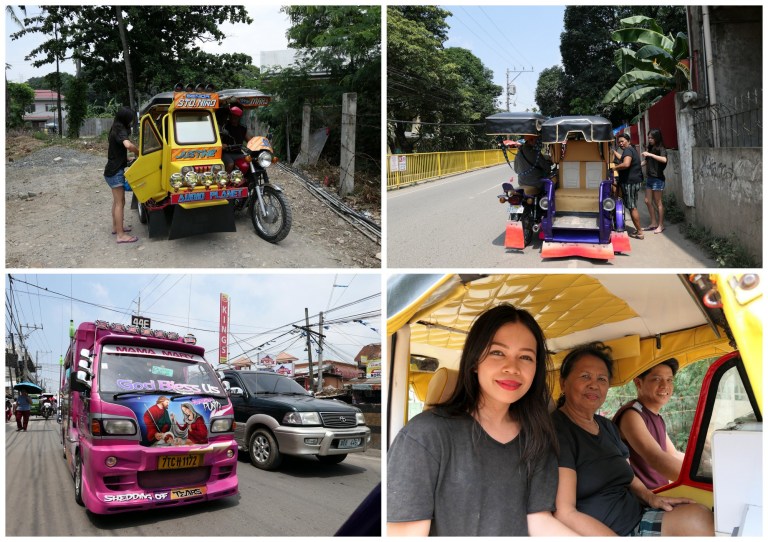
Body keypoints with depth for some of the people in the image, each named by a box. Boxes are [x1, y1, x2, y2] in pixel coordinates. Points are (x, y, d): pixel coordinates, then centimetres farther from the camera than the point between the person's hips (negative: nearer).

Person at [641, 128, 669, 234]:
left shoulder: (661, 149, -11)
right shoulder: (650, 148, 10)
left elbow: (664, 159, -30)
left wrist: (650, 154, -31)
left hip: (657, 178, -8)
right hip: (649, 177, 8)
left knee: (658, 202, -2)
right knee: (648, 201, 9)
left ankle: (661, 225, 6)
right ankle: (653, 223, 19)